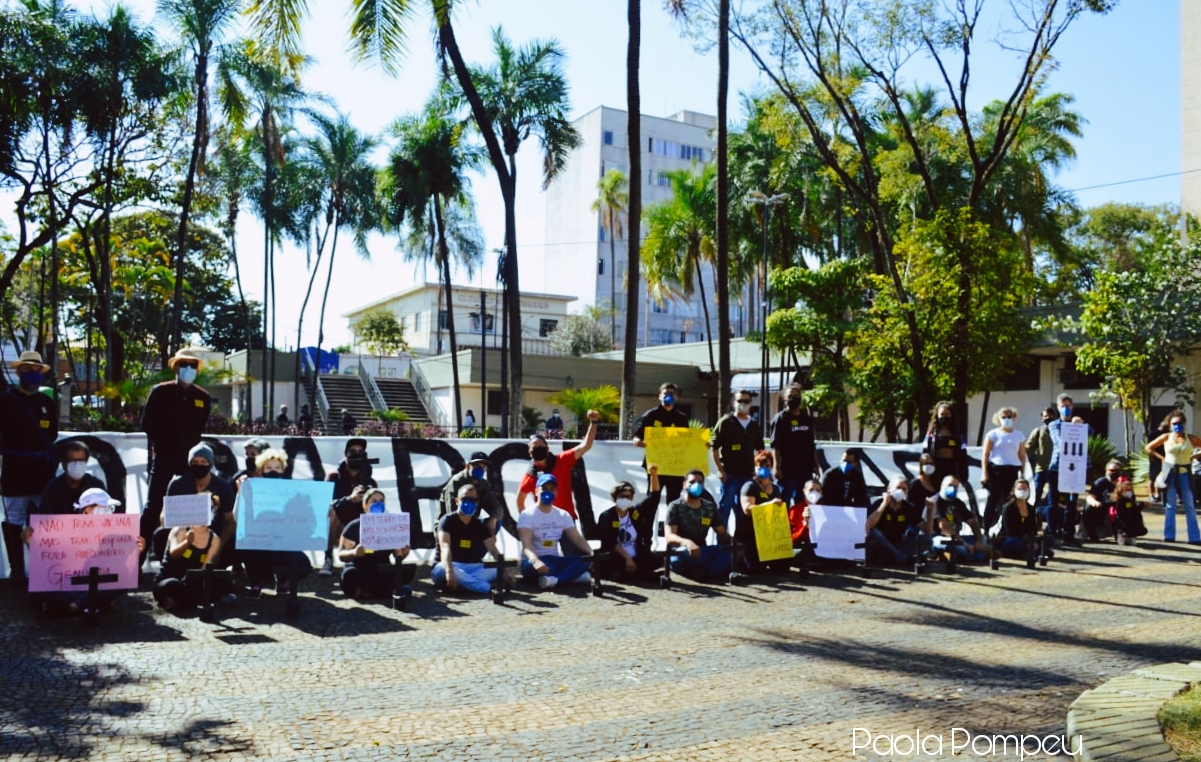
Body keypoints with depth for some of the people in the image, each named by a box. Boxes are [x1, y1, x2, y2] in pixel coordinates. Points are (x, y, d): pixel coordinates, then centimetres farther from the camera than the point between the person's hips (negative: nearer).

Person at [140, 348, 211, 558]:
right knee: (153, 504, -2)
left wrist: (194, 449, 6)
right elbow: (147, 423, 2)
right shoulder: (160, 392, -1)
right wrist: (159, 444, 2)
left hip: (190, 458, 2)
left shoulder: (203, 397, 6)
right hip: (164, 456, -2)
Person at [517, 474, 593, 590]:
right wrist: (535, 561, -44)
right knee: (531, 565, -41)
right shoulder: (527, 515, -7)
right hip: (534, 562, -5)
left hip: (555, 560, 5)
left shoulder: (563, 515, 10)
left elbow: (577, 539, 0)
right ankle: (574, 575, -29)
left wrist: (592, 554, -22)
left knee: (585, 558, -22)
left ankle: (555, 579, -40)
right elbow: (526, 544, -21)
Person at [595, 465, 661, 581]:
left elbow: (654, 496, 9)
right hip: (617, 558, -5)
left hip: (636, 559, 5)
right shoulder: (606, 516, 2)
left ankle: (622, 573, -8)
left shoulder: (636, 512, 13)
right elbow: (611, 542, -9)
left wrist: (654, 475, -4)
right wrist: (627, 558, -20)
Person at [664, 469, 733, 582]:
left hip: (701, 551, 4)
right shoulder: (675, 506, -3)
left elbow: (721, 533, 13)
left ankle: (704, 572, -40)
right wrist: (686, 542, -39)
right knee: (677, 561, -42)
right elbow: (669, 536, -16)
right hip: (680, 551, -4)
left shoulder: (710, 507, 13)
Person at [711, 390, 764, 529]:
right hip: (729, 473, -5)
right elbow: (714, 446, -6)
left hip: (748, 474, 5)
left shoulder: (755, 425, 11)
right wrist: (720, 469, -11)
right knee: (725, 508, -2)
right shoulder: (725, 422, -3)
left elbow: (760, 449, 20)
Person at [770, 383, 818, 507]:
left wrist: (815, 465, 13)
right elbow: (775, 445, -11)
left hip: (805, 469, 6)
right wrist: (777, 467, -17)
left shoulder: (807, 418, 14)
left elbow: (812, 445, 18)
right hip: (787, 470, -6)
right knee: (784, 503, -2)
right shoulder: (780, 418, -4)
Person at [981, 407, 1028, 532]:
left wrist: (1023, 474, 7)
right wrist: (985, 473, -6)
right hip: (996, 469, -2)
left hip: (1012, 470, 2)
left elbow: (1022, 456, 13)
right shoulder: (993, 434, 3)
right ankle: (986, 530, 1)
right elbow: (985, 455, 1)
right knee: (993, 500, -2)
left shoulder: (1019, 435, 11)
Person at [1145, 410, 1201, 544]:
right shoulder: (1166, 437, 1)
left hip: (1184, 473, 0)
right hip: (1170, 473, 0)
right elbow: (1148, 448, 7)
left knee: (1189, 505, 0)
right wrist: (1161, 458, 0)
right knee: (1170, 505, 6)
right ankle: (1169, 535, 10)